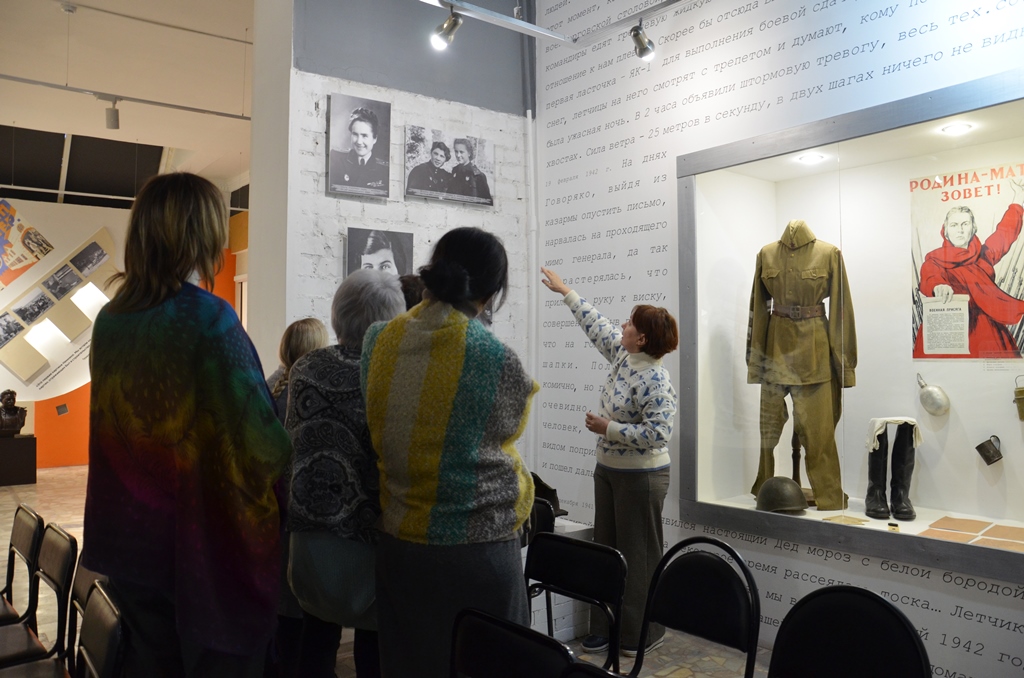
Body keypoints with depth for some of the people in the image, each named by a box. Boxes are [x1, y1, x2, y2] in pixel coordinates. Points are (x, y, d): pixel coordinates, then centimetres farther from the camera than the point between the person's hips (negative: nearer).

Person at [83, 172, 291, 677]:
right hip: (205, 544, -6)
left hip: (128, 540, 6)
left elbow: (115, 420, 12)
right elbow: (259, 438, -22)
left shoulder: (109, 319, 0)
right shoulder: (211, 319, -19)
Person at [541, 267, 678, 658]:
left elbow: (657, 433, -27)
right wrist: (565, 292, 21)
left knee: (638, 554, 3)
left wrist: (607, 428, -22)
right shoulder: (623, 354, 3)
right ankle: (605, 627, 26)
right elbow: (597, 326, 16)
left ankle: (642, 634, 19)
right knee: (606, 549, 14)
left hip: (641, 477, -9)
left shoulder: (656, 381, -22)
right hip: (608, 469, 9)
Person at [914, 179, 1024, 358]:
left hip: (986, 332, 4)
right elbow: (930, 278, -20)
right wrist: (939, 286, -44)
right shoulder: (934, 260, 2)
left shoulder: (984, 255, 15)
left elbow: (1007, 231, 31)